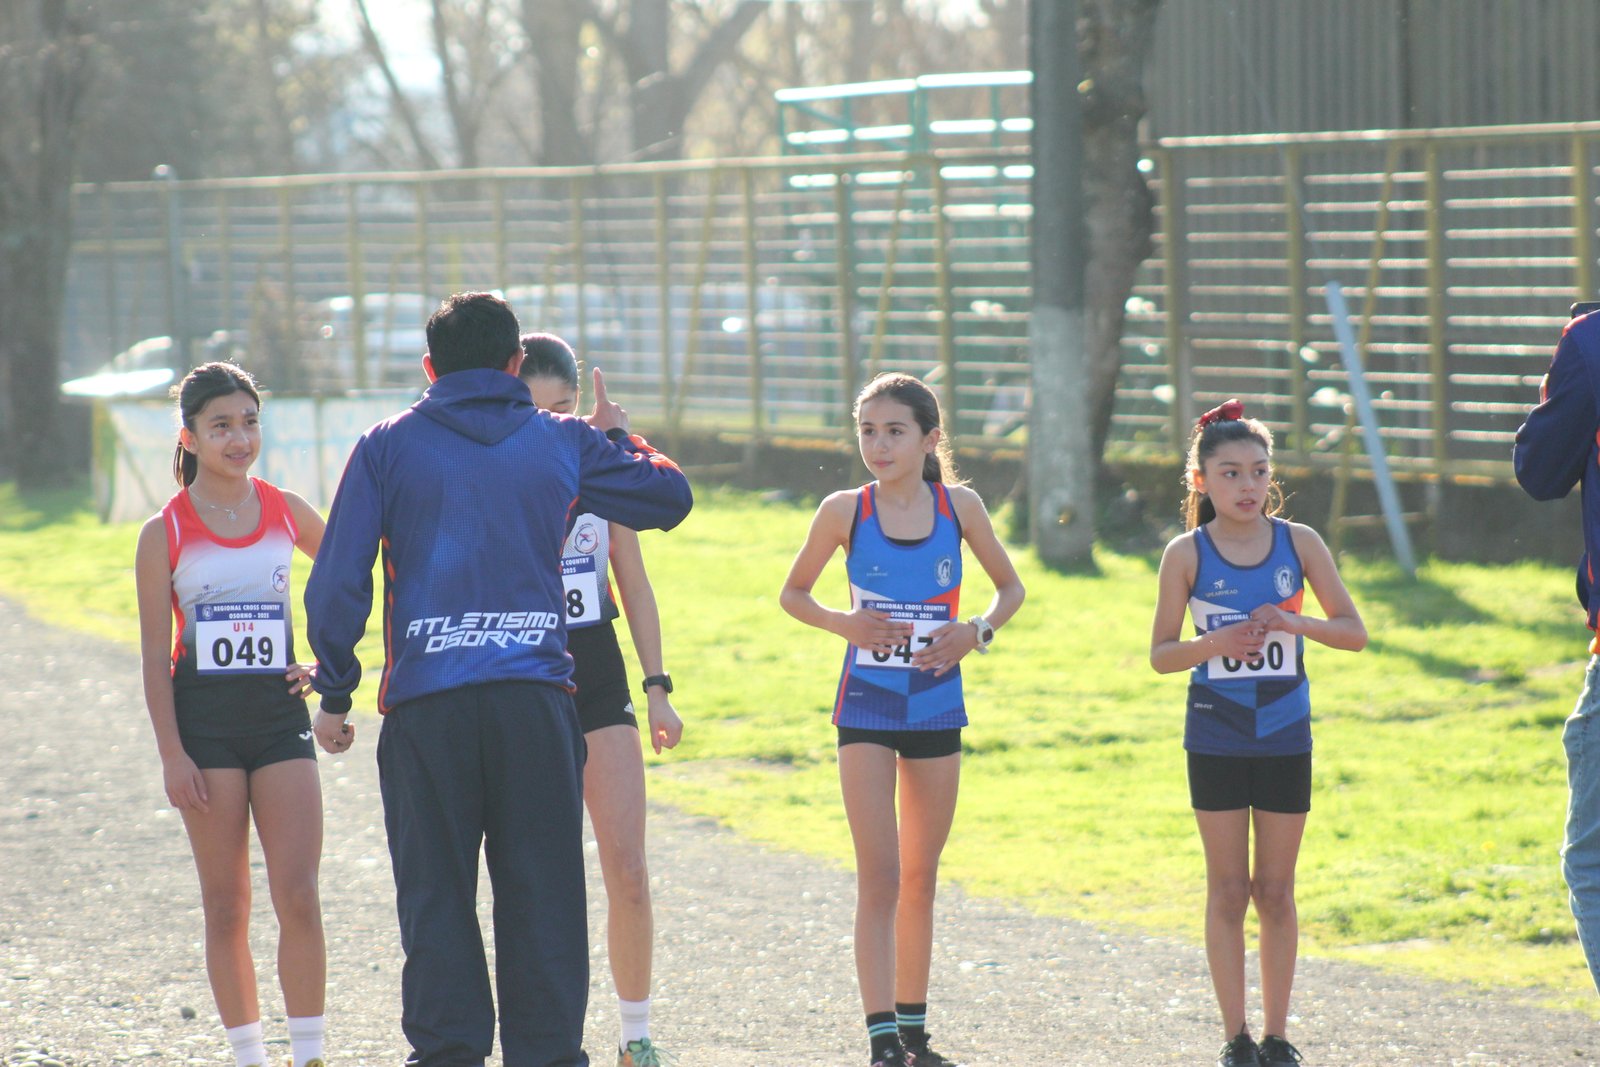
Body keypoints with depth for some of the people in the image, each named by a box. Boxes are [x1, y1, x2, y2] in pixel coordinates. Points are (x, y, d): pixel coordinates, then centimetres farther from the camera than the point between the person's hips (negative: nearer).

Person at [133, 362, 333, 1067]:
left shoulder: (286, 513, 5)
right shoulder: (165, 533, -2)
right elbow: (155, 657, -2)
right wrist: (172, 753, -8)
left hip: (280, 715, 1)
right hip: (204, 722, -1)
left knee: (297, 897, -8)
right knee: (226, 909, 2)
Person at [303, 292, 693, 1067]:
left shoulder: (387, 448, 6)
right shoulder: (566, 444, 9)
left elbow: (337, 584, 1)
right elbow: (669, 498, 22)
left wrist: (335, 689, 11)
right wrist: (619, 436, 39)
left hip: (424, 707, -1)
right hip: (535, 698, 1)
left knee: (435, 896, 5)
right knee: (543, 896, 5)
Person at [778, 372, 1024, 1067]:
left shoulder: (959, 507, -2)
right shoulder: (845, 511, -5)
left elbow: (1010, 586, 11)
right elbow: (793, 594, 6)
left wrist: (977, 632, -9)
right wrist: (844, 623, -13)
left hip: (936, 708, 2)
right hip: (867, 711, -2)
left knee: (920, 880, 12)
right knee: (880, 877, -10)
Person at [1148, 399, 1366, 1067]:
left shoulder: (1298, 543, 0)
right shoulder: (1187, 554, -3)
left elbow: (1354, 632, 2)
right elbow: (1161, 654, 0)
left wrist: (1295, 624, -16)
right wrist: (1213, 643, -19)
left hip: (1285, 737, 1)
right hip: (1216, 738, -1)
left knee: (1275, 891, 6)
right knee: (1228, 890, 3)